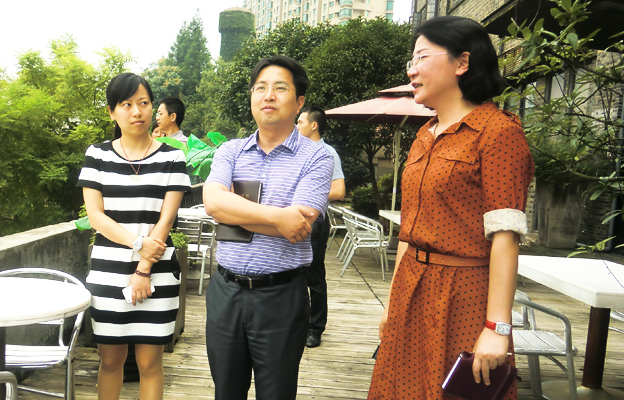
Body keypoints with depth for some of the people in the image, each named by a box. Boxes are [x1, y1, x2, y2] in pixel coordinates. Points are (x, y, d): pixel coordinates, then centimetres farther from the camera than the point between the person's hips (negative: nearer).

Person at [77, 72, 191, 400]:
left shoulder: (172, 158, 0)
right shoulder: (97, 155, 5)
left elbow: (166, 218, -5)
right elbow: (95, 215, -2)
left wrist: (143, 271, -10)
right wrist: (138, 242, -15)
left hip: (156, 273, -1)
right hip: (107, 271, 2)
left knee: (149, 361, 5)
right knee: (110, 358, 12)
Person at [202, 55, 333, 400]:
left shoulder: (316, 158, -6)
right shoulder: (230, 151, 6)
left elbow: (297, 226, -18)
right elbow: (212, 201, -12)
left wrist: (233, 210, -12)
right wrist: (276, 215, -21)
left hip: (280, 295, -3)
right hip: (225, 290, 4)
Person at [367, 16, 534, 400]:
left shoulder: (499, 131, -10)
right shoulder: (425, 137, 13)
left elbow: (504, 235, -17)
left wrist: (497, 328, -20)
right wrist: (394, 302, 15)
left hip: (462, 294, -7)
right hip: (413, 289, 7)